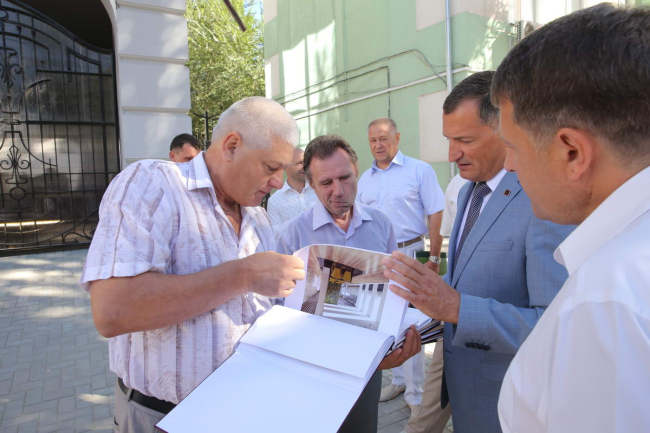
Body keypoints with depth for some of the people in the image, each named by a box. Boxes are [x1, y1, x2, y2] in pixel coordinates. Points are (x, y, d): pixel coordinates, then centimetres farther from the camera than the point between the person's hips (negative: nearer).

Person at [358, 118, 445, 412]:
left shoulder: (419, 170, -3)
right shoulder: (364, 180, 12)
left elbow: (435, 215, -7)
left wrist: (434, 258, -12)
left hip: (409, 255, -5)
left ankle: (415, 393, 12)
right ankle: (399, 380, 30)